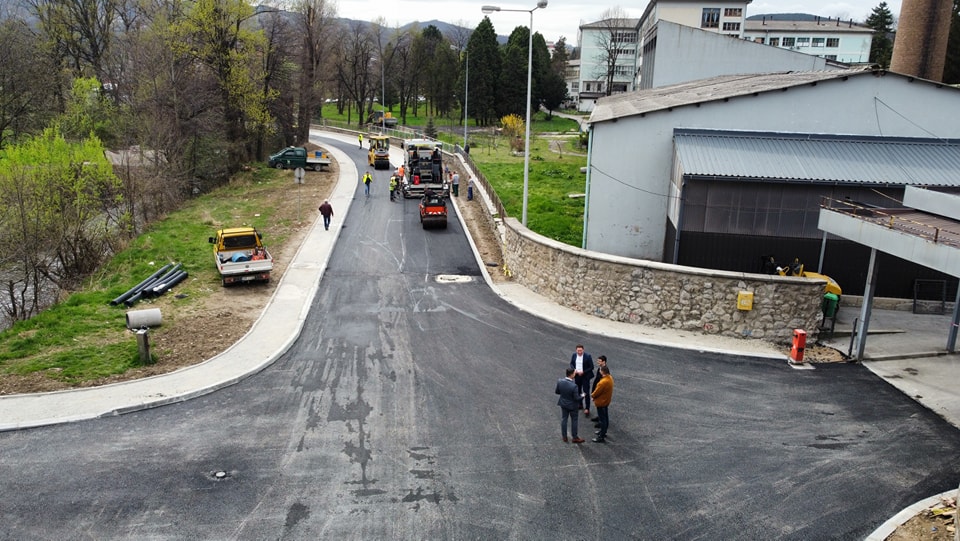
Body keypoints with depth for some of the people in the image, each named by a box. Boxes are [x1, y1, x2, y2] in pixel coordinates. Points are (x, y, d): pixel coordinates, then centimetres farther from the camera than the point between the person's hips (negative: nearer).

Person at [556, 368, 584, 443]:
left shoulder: (559, 381, -18)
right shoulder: (574, 386, -33)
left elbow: (557, 392, -3)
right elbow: (576, 398, -24)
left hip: (563, 404, 5)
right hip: (572, 405, -5)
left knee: (564, 419, 20)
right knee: (574, 421, 15)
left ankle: (564, 437, 32)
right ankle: (575, 438, 30)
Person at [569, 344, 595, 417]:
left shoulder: (588, 356, -17)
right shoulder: (574, 355, -5)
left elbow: (591, 367, -12)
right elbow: (571, 363, 9)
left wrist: (583, 372, -20)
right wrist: (574, 369, -11)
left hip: (585, 376, -5)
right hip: (577, 376, 5)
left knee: (586, 392, -4)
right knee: (578, 391, 18)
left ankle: (587, 408, 3)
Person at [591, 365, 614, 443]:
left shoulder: (603, 382, -33)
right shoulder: (610, 377, -3)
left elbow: (596, 392, -22)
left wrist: (592, 395, 0)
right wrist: (594, 395, 7)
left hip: (601, 402, -10)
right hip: (606, 400, 10)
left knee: (602, 419, -1)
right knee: (605, 417, 23)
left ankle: (601, 437, 7)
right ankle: (603, 431, 40)